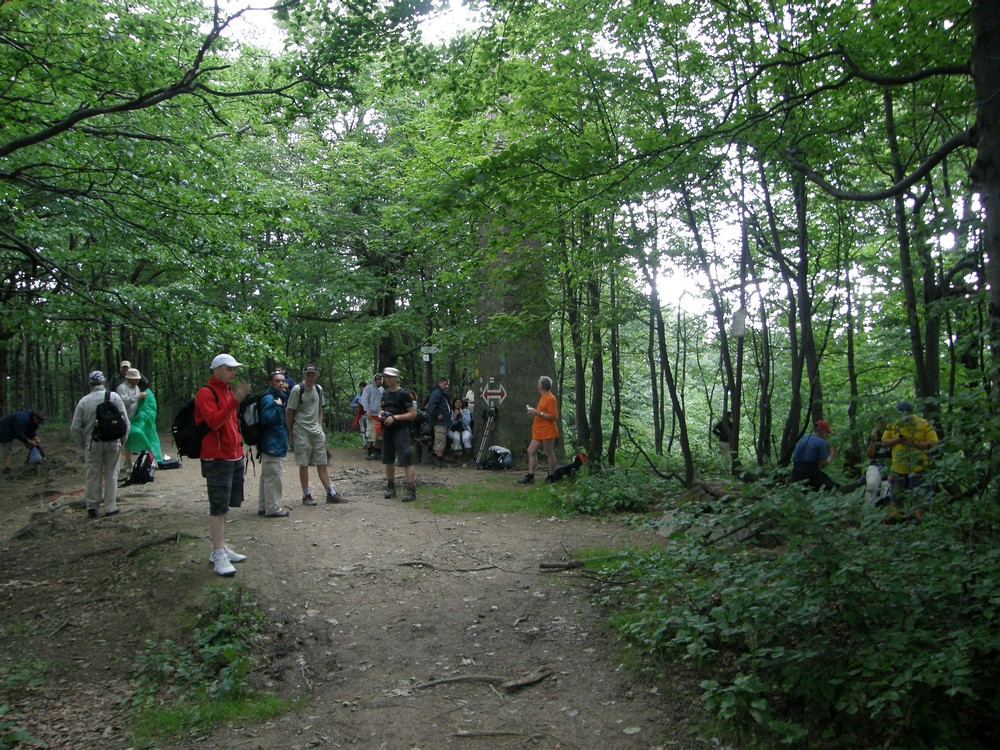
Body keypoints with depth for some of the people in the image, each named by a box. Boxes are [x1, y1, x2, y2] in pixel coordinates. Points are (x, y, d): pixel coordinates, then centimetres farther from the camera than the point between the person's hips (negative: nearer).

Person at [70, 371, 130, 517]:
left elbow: (75, 428, 0)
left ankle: (92, 507, 15)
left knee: (92, 475, 11)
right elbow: (125, 421, -4)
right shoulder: (114, 397, -4)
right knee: (111, 475, 8)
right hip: (113, 443, 0)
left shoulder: (83, 401, -2)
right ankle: (110, 507, 11)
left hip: (92, 444, 0)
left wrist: (83, 444, 13)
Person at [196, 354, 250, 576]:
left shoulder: (229, 390, 15)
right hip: (217, 458, -9)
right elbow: (214, 422, -26)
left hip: (234, 456, 9)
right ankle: (218, 555, -4)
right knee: (218, 506, -7)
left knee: (224, 505, 15)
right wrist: (235, 400, -33)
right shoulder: (206, 393, -12)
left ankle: (221, 548, 24)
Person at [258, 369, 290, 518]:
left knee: (267, 477, 15)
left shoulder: (278, 397, 15)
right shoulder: (269, 398, -16)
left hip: (272, 445, 11)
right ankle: (273, 508, 0)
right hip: (272, 445, -11)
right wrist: (277, 406, -23)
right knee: (273, 477, -6)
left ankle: (263, 507, 23)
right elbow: (267, 418, -27)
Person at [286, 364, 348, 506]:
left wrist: (320, 427, 10)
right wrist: (290, 433, -5)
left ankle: (331, 493, 11)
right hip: (301, 432, -5)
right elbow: (289, 412, -6)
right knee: (304, 465, 1)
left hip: (317, 431, 5)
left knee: (322, 463, 7)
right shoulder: (297, 390, -9)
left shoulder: (318, 389, 9)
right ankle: (306, 496, 10)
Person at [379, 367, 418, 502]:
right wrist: (381, 414, 2)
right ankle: (390, 488, 25)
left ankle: (411, 491, -11)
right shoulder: (385, 394, 12)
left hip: (401, 430, -7)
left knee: (406, 460, -12)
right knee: (388, 460, 13)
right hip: (387, 430, 7)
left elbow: (413, 414, -11)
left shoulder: (404, 394, -9)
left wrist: (395, 417, -20)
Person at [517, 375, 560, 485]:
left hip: (547, 431, -10)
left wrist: (538, 413, -22)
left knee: (549, 454, 0)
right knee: (531, 451, 6)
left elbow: (553, 417, -20)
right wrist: (533, 410, 10)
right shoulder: (543, 397, 15)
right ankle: (530, 476, 8)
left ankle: (551, 477, 10)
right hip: (539, 431, 10)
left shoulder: (550, 399, -15)